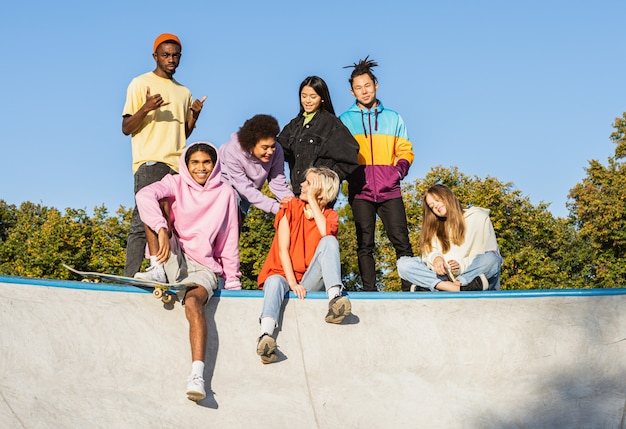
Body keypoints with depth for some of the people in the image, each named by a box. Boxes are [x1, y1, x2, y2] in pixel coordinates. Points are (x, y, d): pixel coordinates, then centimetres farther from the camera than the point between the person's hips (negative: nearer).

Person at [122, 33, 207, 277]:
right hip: (150, 163, -5)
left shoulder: (184, 92, 22)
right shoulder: (141, 84, 6)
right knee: (142, 221, -13)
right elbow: (126, 128, 1)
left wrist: (195, 115, 6)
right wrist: (146, 108, -16)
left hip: (178, 166, 5)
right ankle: (130, 278, -14)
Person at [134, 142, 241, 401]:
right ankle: (157, 271, -20)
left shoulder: (225, 193, 8)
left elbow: (230, 240, 9)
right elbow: (144, 195, -18)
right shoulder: (176, 184, 4)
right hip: (172, 260, 1)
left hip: (204, 267, -1)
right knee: (157, 205, -16)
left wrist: (232, 283, 4)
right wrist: (162, 230, -35)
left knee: (193, 302, -35)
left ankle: (197, 376, -45)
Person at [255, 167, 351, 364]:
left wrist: (312, 199, -9)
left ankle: (334, 298, -41)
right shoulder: (290, 208, 7)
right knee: (275, 282, -37)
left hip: (311, 281, 1)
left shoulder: (330, 215, 10)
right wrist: (293, 283, -19)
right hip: (284, 275, -1)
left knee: (329, 242, -22)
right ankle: (266, 336, -63)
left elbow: (326, 233, -17)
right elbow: (283, 249, -5)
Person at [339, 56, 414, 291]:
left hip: (389, 190, 1)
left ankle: (410, 288, -4)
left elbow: (405, 150, 15)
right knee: (365, 244, 0)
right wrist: (351, 174, -8)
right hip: (360, 191, 0)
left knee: (401, 241, -6)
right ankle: (369, 290, 3)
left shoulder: (393, 118, 15)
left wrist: (400, 170, -3)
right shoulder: (345, 120, 11)